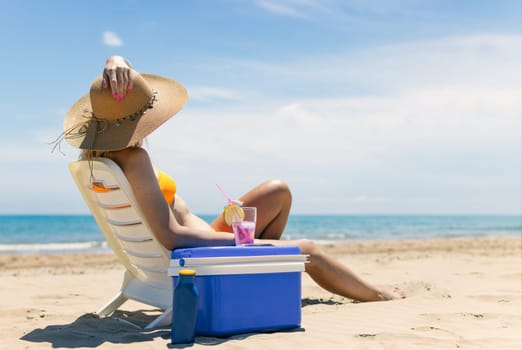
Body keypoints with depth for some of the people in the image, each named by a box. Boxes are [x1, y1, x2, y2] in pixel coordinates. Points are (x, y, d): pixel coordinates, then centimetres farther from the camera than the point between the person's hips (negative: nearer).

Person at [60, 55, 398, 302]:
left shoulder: (98, 149, -4)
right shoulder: (133, 158, -31)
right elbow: (171, 237, -35)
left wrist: (116, 64, -23)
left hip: (197, 246, 10)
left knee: (280, 191, 17)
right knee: (309, 250, 7)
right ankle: (381, 297, 32)